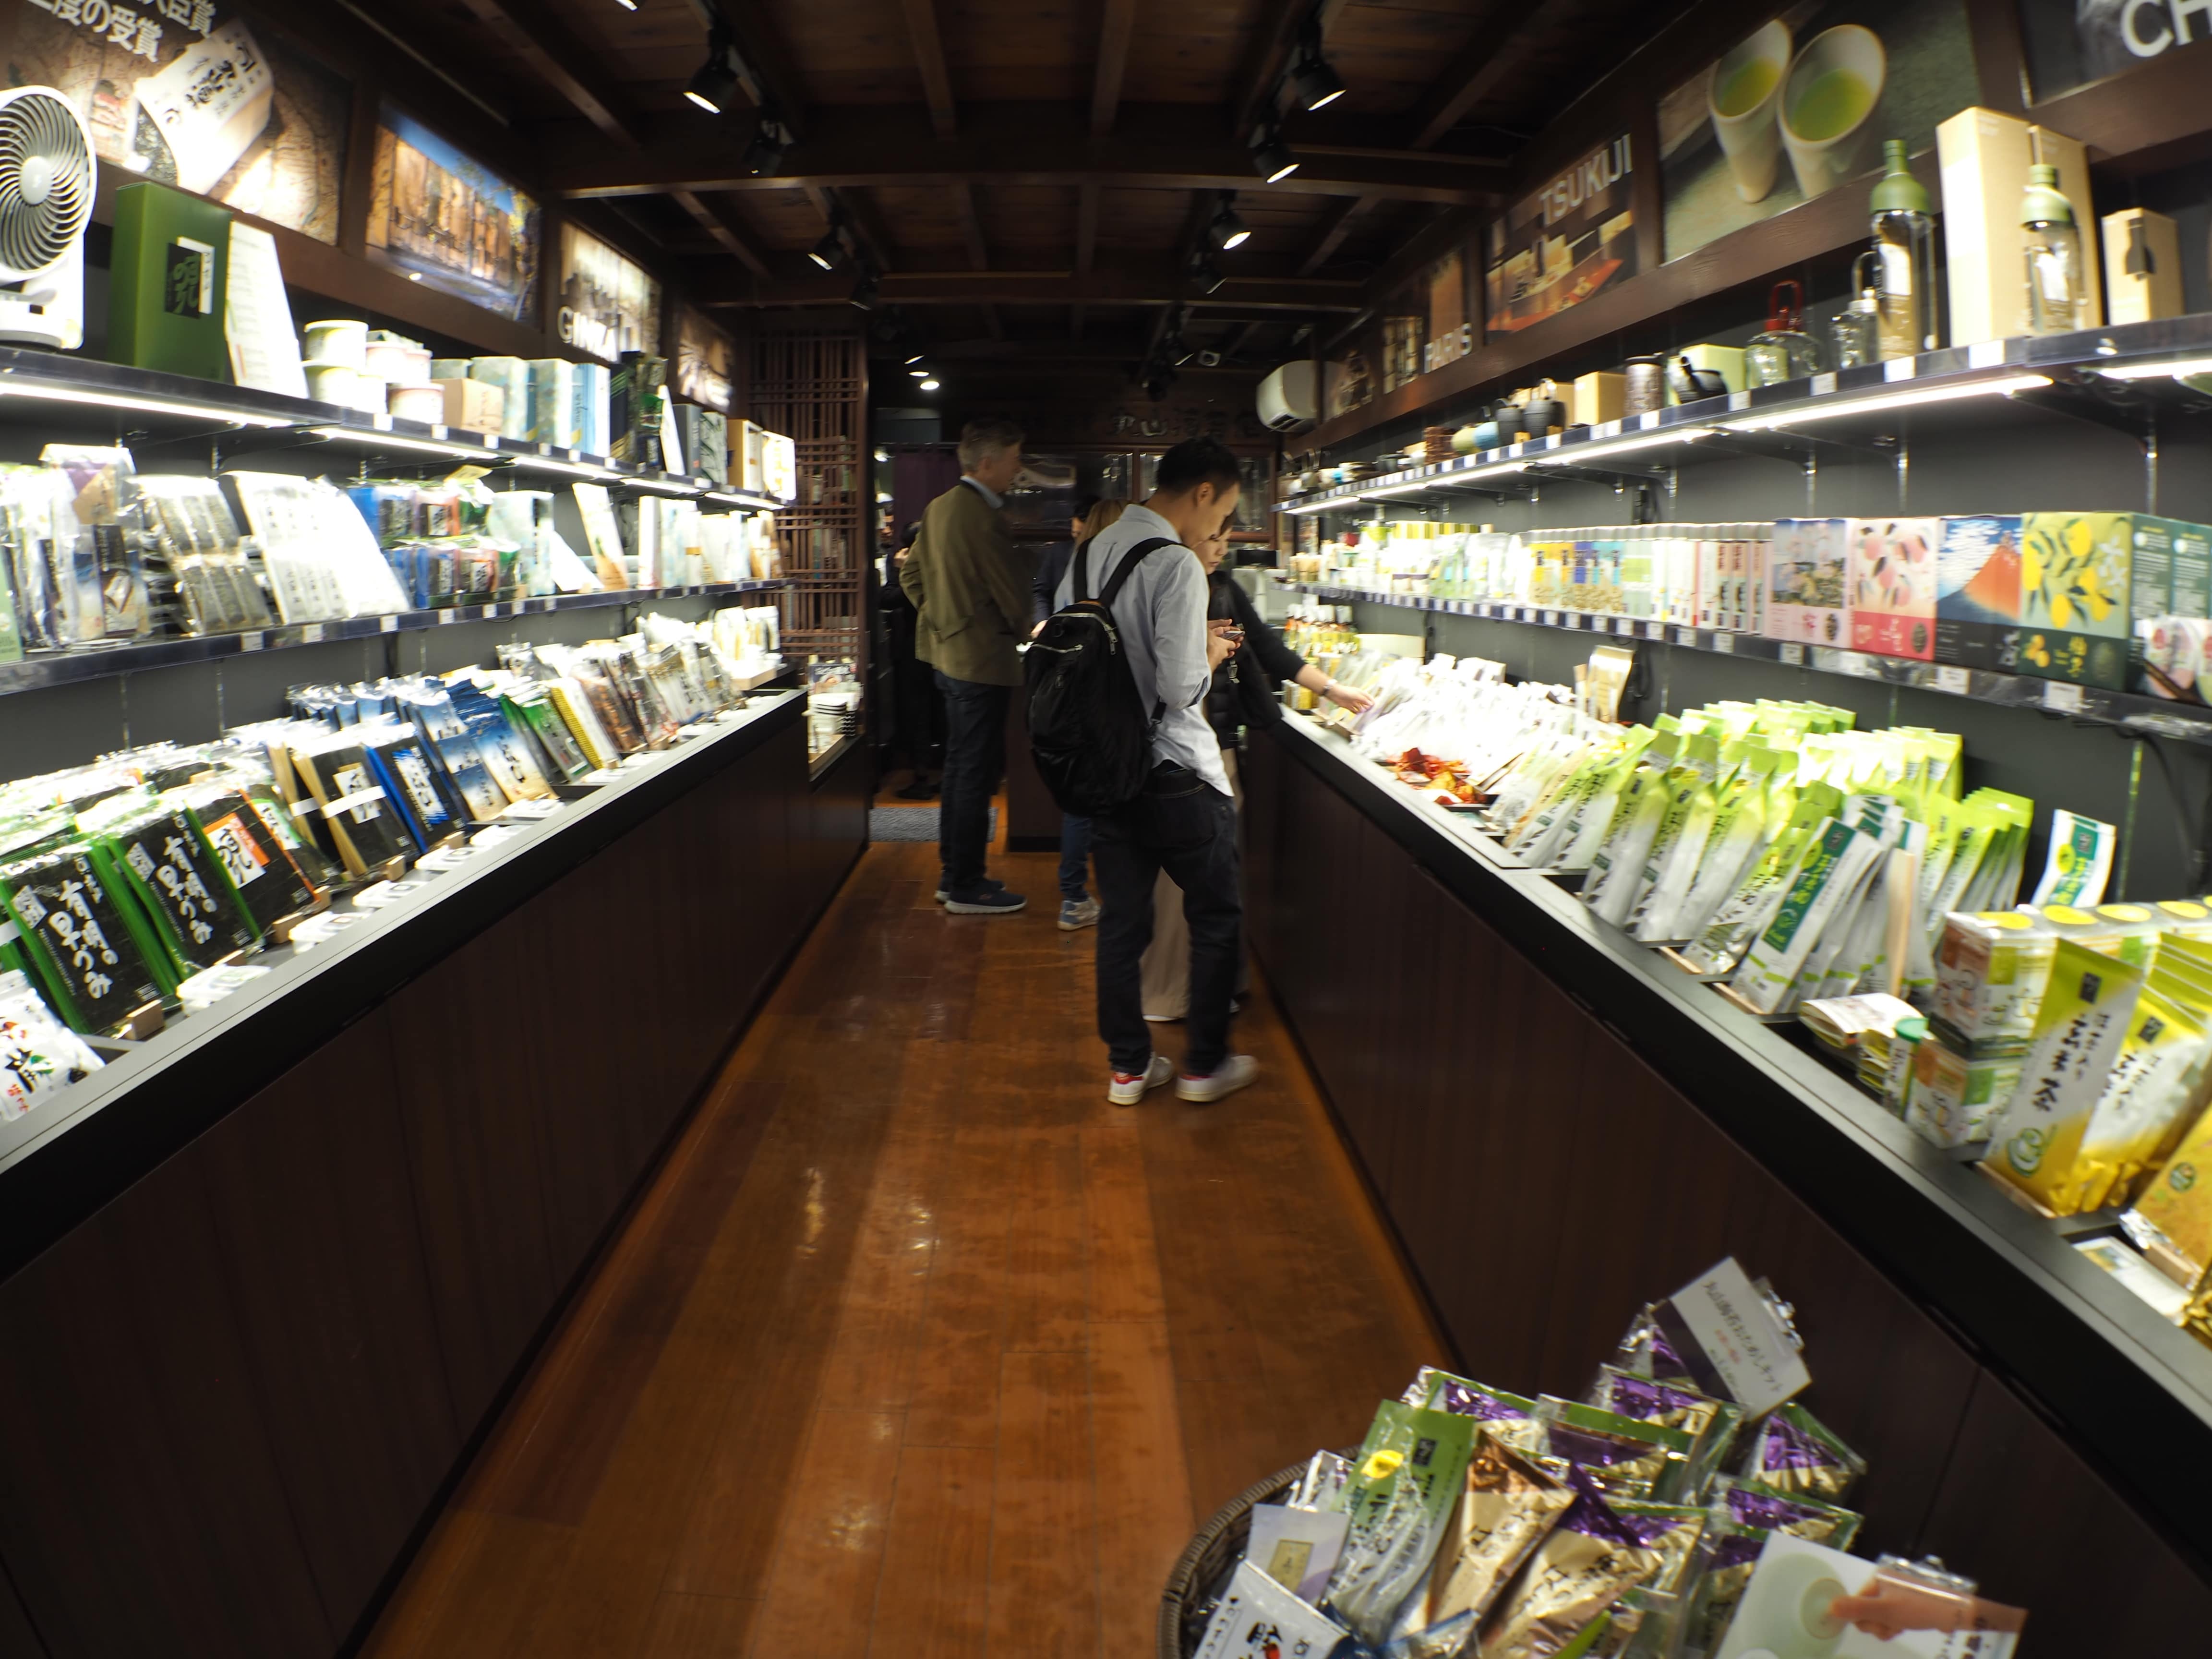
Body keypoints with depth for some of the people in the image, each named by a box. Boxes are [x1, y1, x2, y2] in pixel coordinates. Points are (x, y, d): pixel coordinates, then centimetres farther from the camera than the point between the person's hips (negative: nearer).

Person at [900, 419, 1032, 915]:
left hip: (949, 651, 10)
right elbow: (1011, 591, -15)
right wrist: (1021, 630, 3)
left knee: (959, 764, 17)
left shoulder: (940, 507, 10)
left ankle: (954, 874, 26)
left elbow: (911, 573, 18)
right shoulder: (982, 517, -20)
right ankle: (967, 888, 6)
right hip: (983, 658, -10)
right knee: (977, 772, -2)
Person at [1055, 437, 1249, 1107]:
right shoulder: (1177, 566, -18)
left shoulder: (1090, 553, 6)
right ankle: (1205, 1065, 23)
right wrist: (1208, 655, -1)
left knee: (1121, 920, 15)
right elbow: (1180, 688, -24)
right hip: (1175, 772, -7)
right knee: (1217, 919, 12)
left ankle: (1127, 1065, 25)